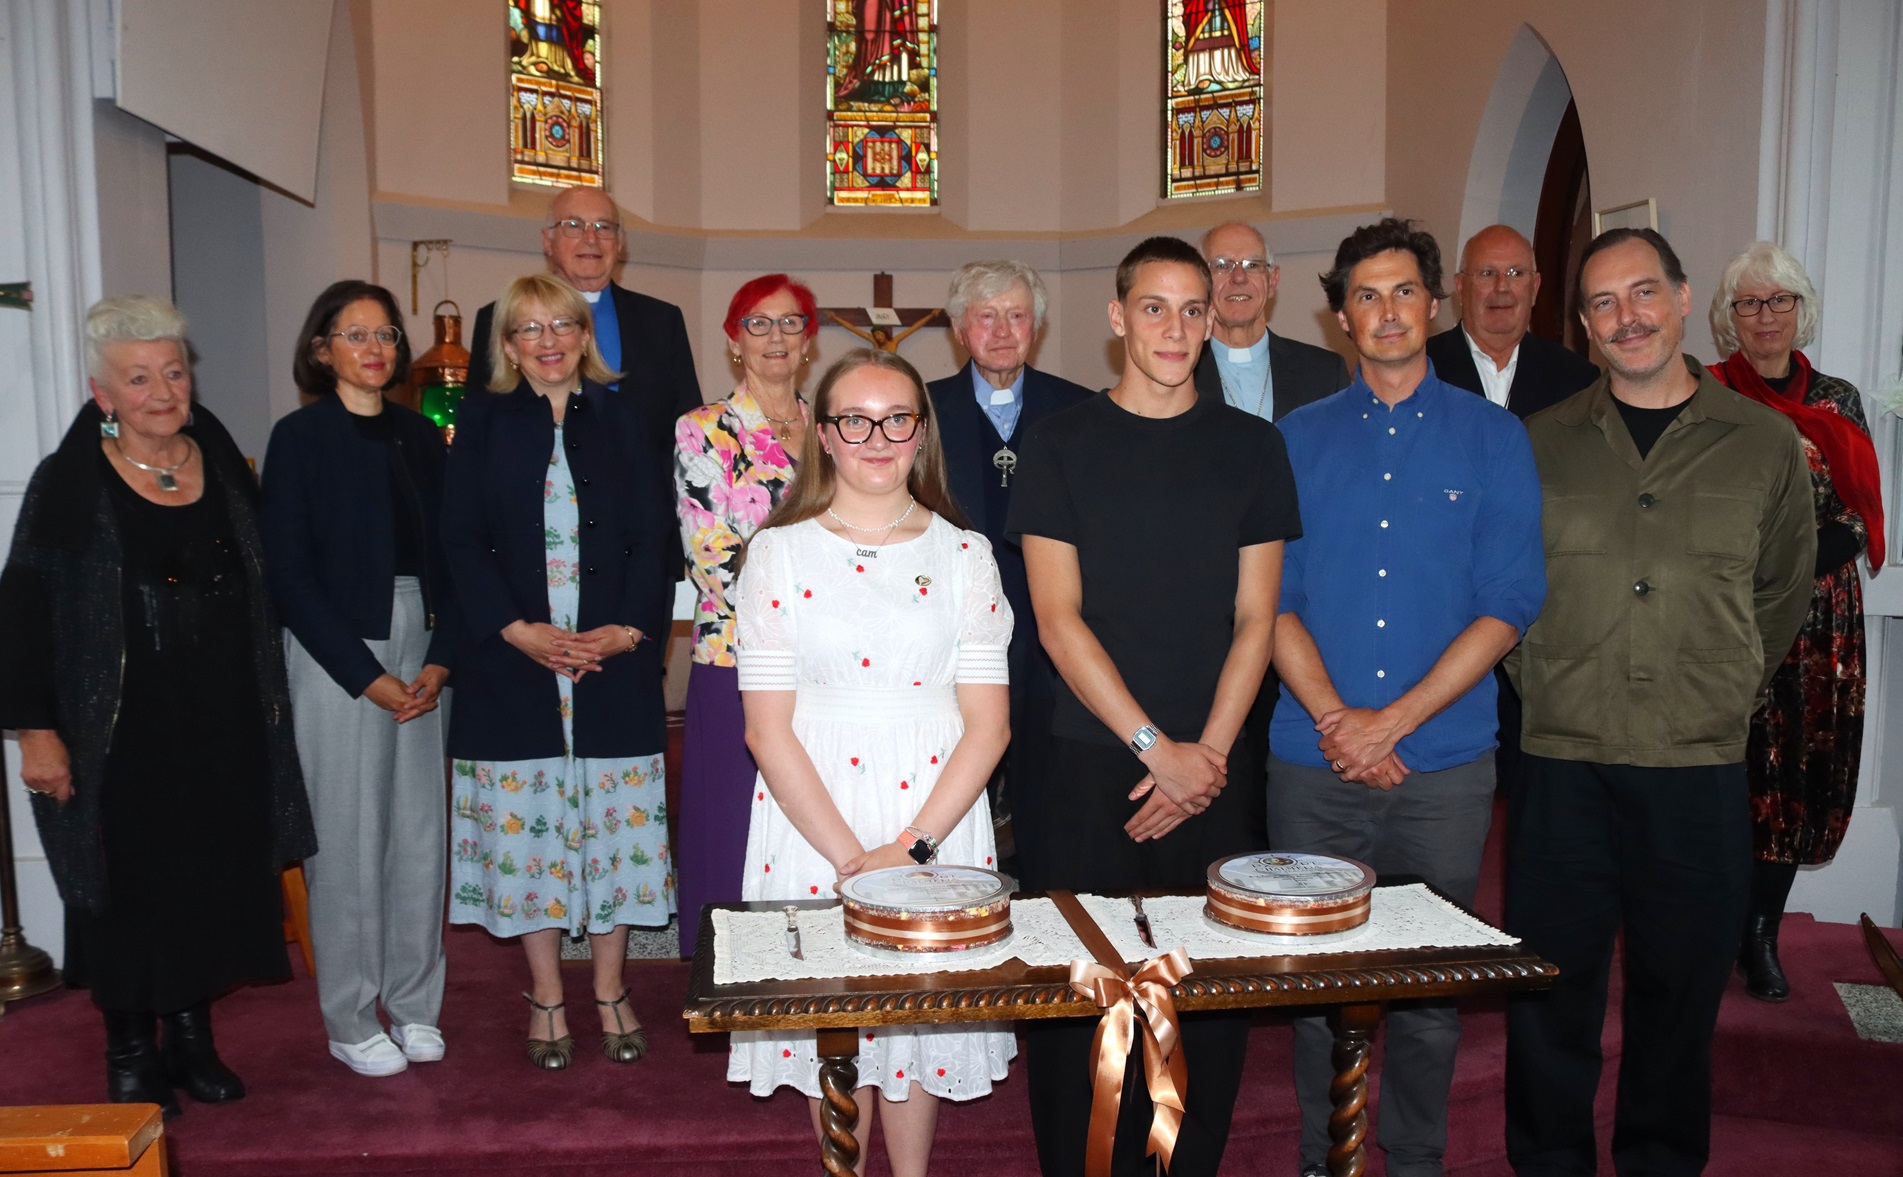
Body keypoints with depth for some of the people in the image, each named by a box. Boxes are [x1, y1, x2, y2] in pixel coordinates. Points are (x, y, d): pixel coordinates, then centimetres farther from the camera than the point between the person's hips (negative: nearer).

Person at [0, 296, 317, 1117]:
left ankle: (192, 1035, 27)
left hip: (225, 731, 4)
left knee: (216, 880, 10)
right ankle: (131, 1055, 22)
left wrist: (268, 699, 11)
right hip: (122, 735, -4)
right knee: (129, 887, 5)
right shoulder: (69, 484, -6)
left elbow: (263, 593, 13)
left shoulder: (225, 468, 6)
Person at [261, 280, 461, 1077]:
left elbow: (447, 555, 9)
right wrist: (366, 675, -11)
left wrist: (439, 659, -4)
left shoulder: (420, 437, 10)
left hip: (418, 650, 4)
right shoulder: (300, 437, -2)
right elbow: (289, 572, -7)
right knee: (347, 834, 0)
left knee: (420, 827, 7)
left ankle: (413, 1005, 22)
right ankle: (351, 1023, 15)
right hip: (335, 657, -4)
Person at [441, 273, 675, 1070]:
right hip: (514, 662, 0)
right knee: (526, 822, 4)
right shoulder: (482, 432, 6)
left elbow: (652, 540, 2)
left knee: (614, 820, 4)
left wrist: (628, 628, -12)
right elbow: (462, 545, 0)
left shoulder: (623, 424, 7)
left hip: (616, 659, 0)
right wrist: (519, 630, -13)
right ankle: (546, 996, 20)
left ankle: (610, 990, 20)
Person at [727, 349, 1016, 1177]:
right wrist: (850, 857, -14)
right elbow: (768, 728, -6)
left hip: (936, 817, 1)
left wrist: (911, 848, -13)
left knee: (921, 1008, 12)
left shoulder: (965, 555, 1)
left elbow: (987, 722, -3)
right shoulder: (779, 552, -2)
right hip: (812, 819, 0)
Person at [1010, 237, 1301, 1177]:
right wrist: (1157, 748, -9)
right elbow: (1058, 617, -4)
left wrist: (1207, 754, -7)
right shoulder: (1063, 442, 2)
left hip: (1214, 768, 2)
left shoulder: (1250, 445, 8)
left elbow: (1255, 618, 5)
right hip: (1090, 764, -2)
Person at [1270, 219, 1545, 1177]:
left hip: (1444, 763, -1)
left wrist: (1394, 720, -12)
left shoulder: (1492, 437, 3)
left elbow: (1509, 604, -4)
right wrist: (1333, 717, -12)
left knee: (1431, 987, 9)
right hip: (1313, 763, 1)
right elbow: (1273, 599, 2)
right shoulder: (1299, 439, 7)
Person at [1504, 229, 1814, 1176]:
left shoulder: (1765, 444, 5)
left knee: (1680, 998, 12)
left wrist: (1721, 694, 12)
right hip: (1562, 768, 0)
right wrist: (1542, 684, 7)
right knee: (1551, 997, 8)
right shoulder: (1540, 444, 4)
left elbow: (1783, 592, 16)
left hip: (1700, 772, 0)